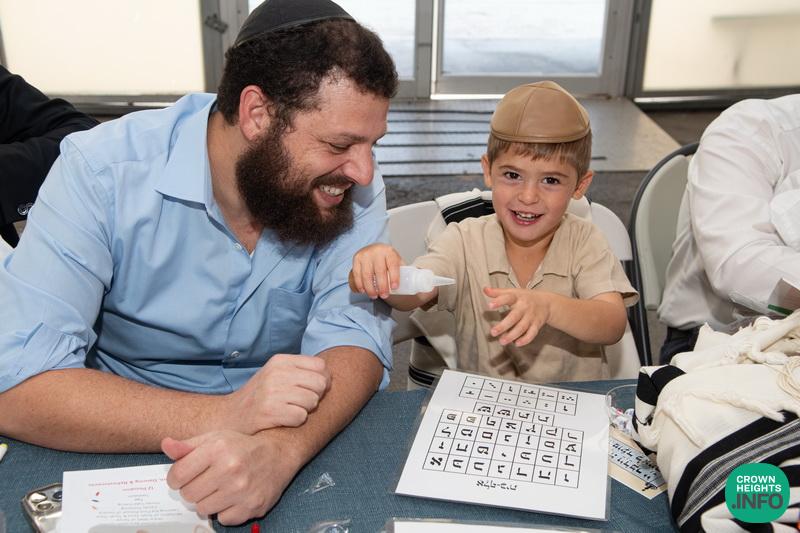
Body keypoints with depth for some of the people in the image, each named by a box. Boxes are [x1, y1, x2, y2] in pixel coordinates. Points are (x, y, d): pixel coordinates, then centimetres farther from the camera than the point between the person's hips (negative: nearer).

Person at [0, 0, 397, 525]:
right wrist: (224, 415, -33)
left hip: (298, 458, 2)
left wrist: (281, 446, -35)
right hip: (125, 457, -1)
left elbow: (353, 340, -16)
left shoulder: (352, 185, -9)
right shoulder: (104, 172, -17)